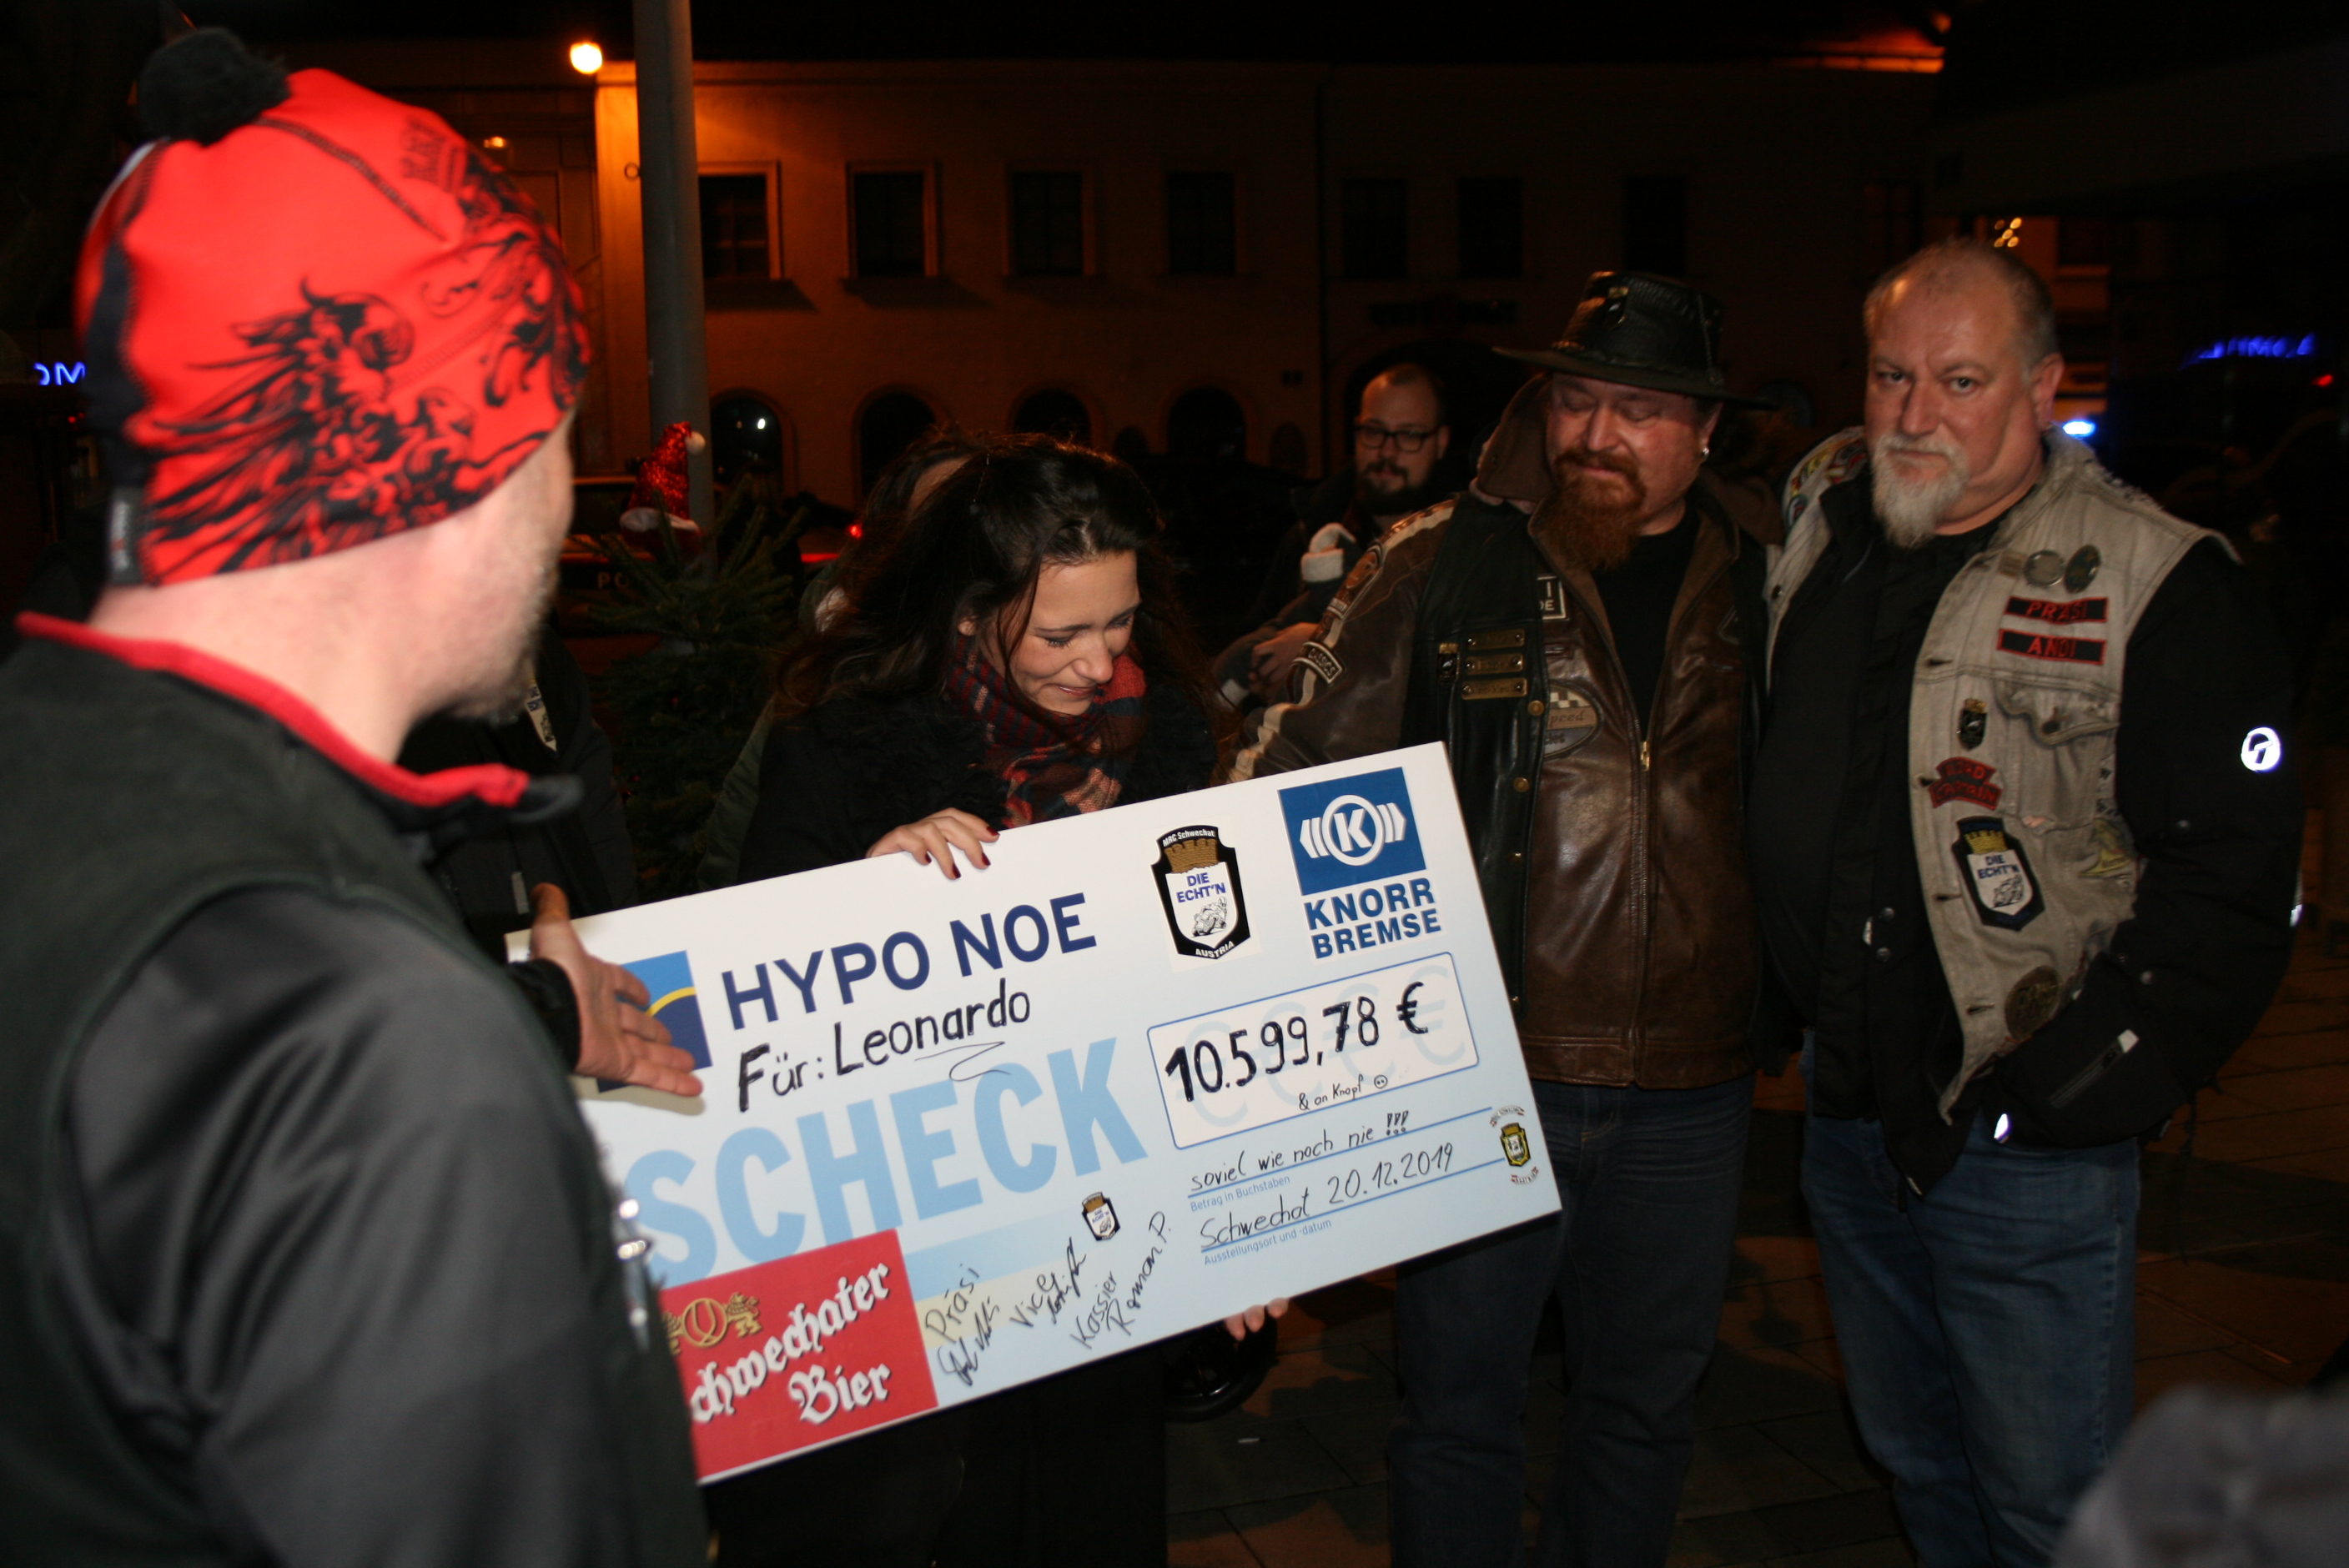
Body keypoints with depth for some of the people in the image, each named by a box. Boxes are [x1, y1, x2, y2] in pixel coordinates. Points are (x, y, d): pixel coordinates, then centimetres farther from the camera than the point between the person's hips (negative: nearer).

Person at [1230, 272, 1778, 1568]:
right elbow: (1293, 768, 0)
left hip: (1686, 1093, 3)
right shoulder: (1442, 564, -4)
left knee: (1645, 1402, 19)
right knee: (1459, 1409, 10)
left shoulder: (1757, 585, 4)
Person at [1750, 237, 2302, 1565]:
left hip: (2027, 1152, -5)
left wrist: (2058, 1088, -18)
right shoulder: (1817, 522, 3)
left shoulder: (2157, 585, -14)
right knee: (1912, 1457, 23)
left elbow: (2232, 878, -15)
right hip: (1845, 1109, 6)